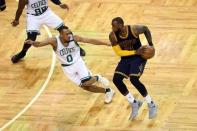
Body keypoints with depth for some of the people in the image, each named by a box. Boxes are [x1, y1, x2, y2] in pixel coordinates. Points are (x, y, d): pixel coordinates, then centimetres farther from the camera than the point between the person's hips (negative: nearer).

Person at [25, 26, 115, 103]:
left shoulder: (74, 38, -21)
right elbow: (39, 44, -30)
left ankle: (97, 78, 13)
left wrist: (107, 44, -18)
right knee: (85, 87, 3)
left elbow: (91, 41, -17)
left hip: (77, 62, -1)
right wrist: (33, 43, -54)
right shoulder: (54, 41, -23)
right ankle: (107, 91, 24)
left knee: (86, 82, -22)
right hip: (67, 68, 1)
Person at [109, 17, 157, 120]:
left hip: (139, 57, -4)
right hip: (125, 58, 4)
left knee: (134, 79, -24)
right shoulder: (113, 36, -16)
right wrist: (135, 52, -25)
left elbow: (146, 29, 0)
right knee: (116, 79, -16)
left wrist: (150, 44, -5)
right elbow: (118, 52, -15)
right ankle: (134, 103, 2)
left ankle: (151, 104, -5)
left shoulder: (134, 30, -22)